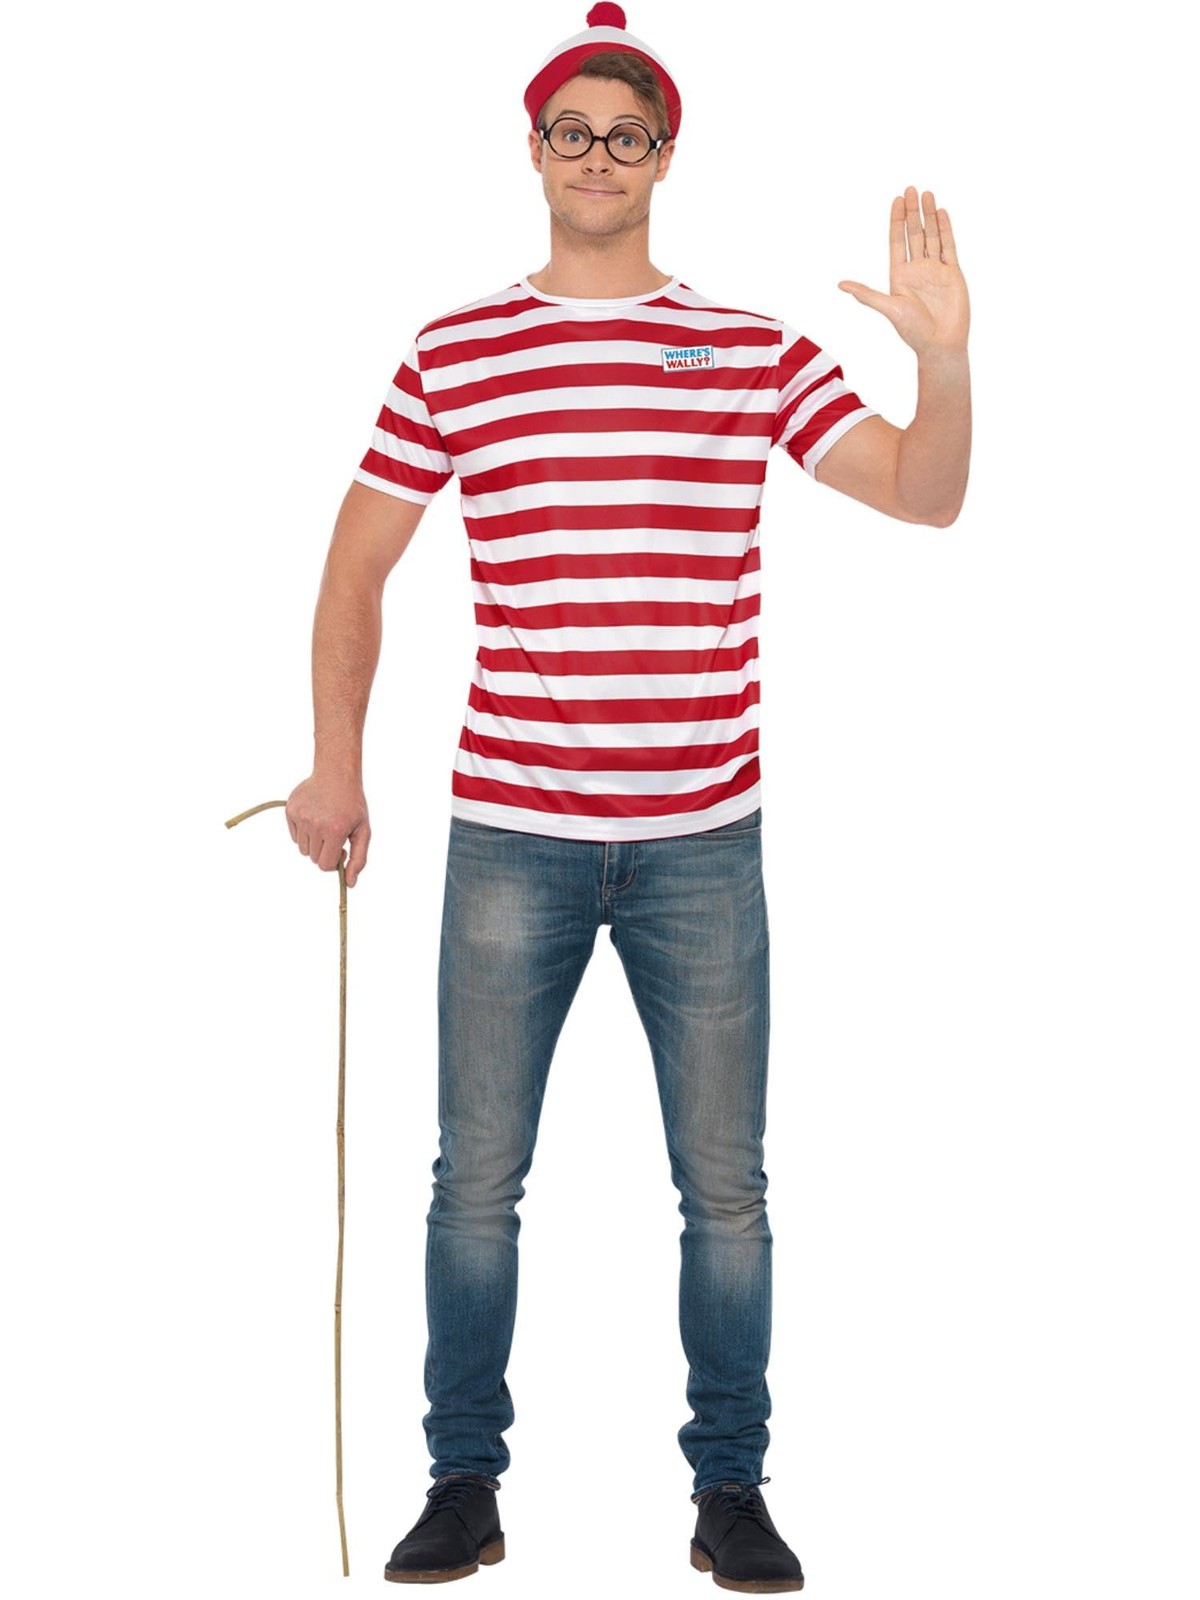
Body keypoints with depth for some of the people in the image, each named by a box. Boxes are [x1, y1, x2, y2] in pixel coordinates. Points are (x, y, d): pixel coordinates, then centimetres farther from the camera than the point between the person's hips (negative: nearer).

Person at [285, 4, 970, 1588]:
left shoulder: (755, 353, 4)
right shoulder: (452, 358, 4)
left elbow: (926, 494, 3)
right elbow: (357, 565, 10)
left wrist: (944, 355, -15)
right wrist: (337, 763, 3)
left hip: (701, 835, 0)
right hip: (509, 833, 0)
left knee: (725, 1185, 6)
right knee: (478, 1176, 6)